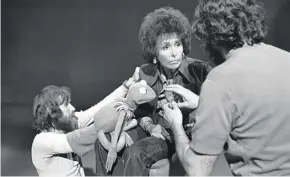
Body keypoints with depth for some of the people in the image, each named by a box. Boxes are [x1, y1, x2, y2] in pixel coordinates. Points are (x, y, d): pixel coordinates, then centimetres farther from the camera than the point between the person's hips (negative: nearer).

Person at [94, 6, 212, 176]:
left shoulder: (200, 70, -13)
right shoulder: (145, 73, 1)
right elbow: (141, 112, 12)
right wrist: (150, 126, -7)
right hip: (157, 130, 6)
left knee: (135, 154, -27)